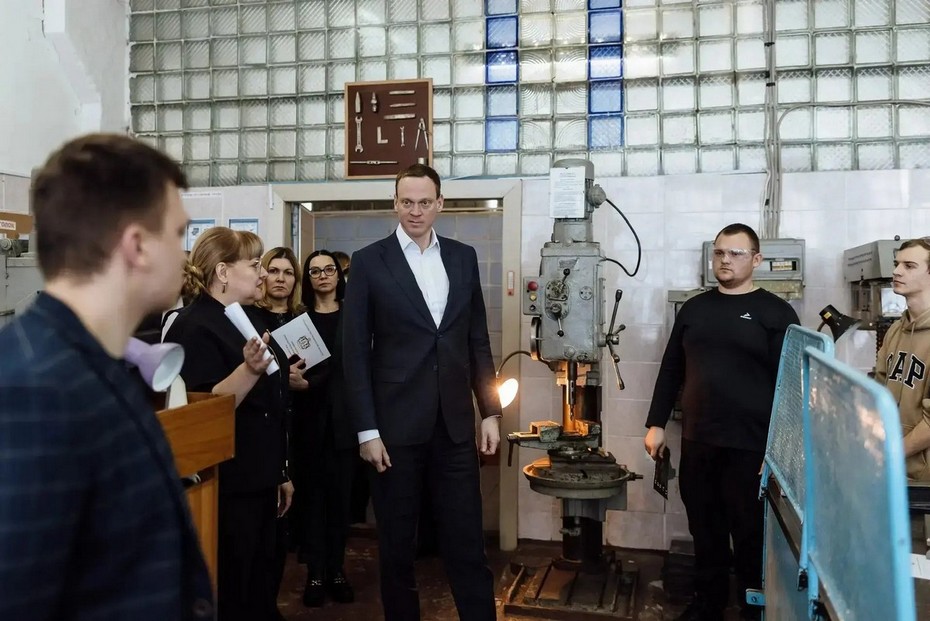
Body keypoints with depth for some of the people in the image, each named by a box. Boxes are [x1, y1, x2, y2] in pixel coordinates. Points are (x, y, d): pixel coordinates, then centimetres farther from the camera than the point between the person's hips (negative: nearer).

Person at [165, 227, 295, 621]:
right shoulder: (194, 327, -15)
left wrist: (281, 472, 20)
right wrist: (250, 369, -39)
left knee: (262, 588, 17)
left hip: (260, 480, 9)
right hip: (227, 486, -9)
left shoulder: (247, 320, 12)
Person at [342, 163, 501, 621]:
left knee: (467, 541, 8)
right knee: (397, 543, 12)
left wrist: (490, 411, 7)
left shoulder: (463, 257, 8)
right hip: (395, 424, -2)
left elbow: (478, 340, 11)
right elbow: (356, 352, -5)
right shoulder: (369, 262, -2)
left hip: (455, 422, 2)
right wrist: (366, 429, -9)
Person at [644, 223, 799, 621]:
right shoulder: (694, 308, 10)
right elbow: (671, 370, 13)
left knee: (751, 536, 8)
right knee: (705, 531, 15)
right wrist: (656, 423, 9)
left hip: (752, 447, -4)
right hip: (696, 442, 4)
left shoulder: (776, 313, -2)